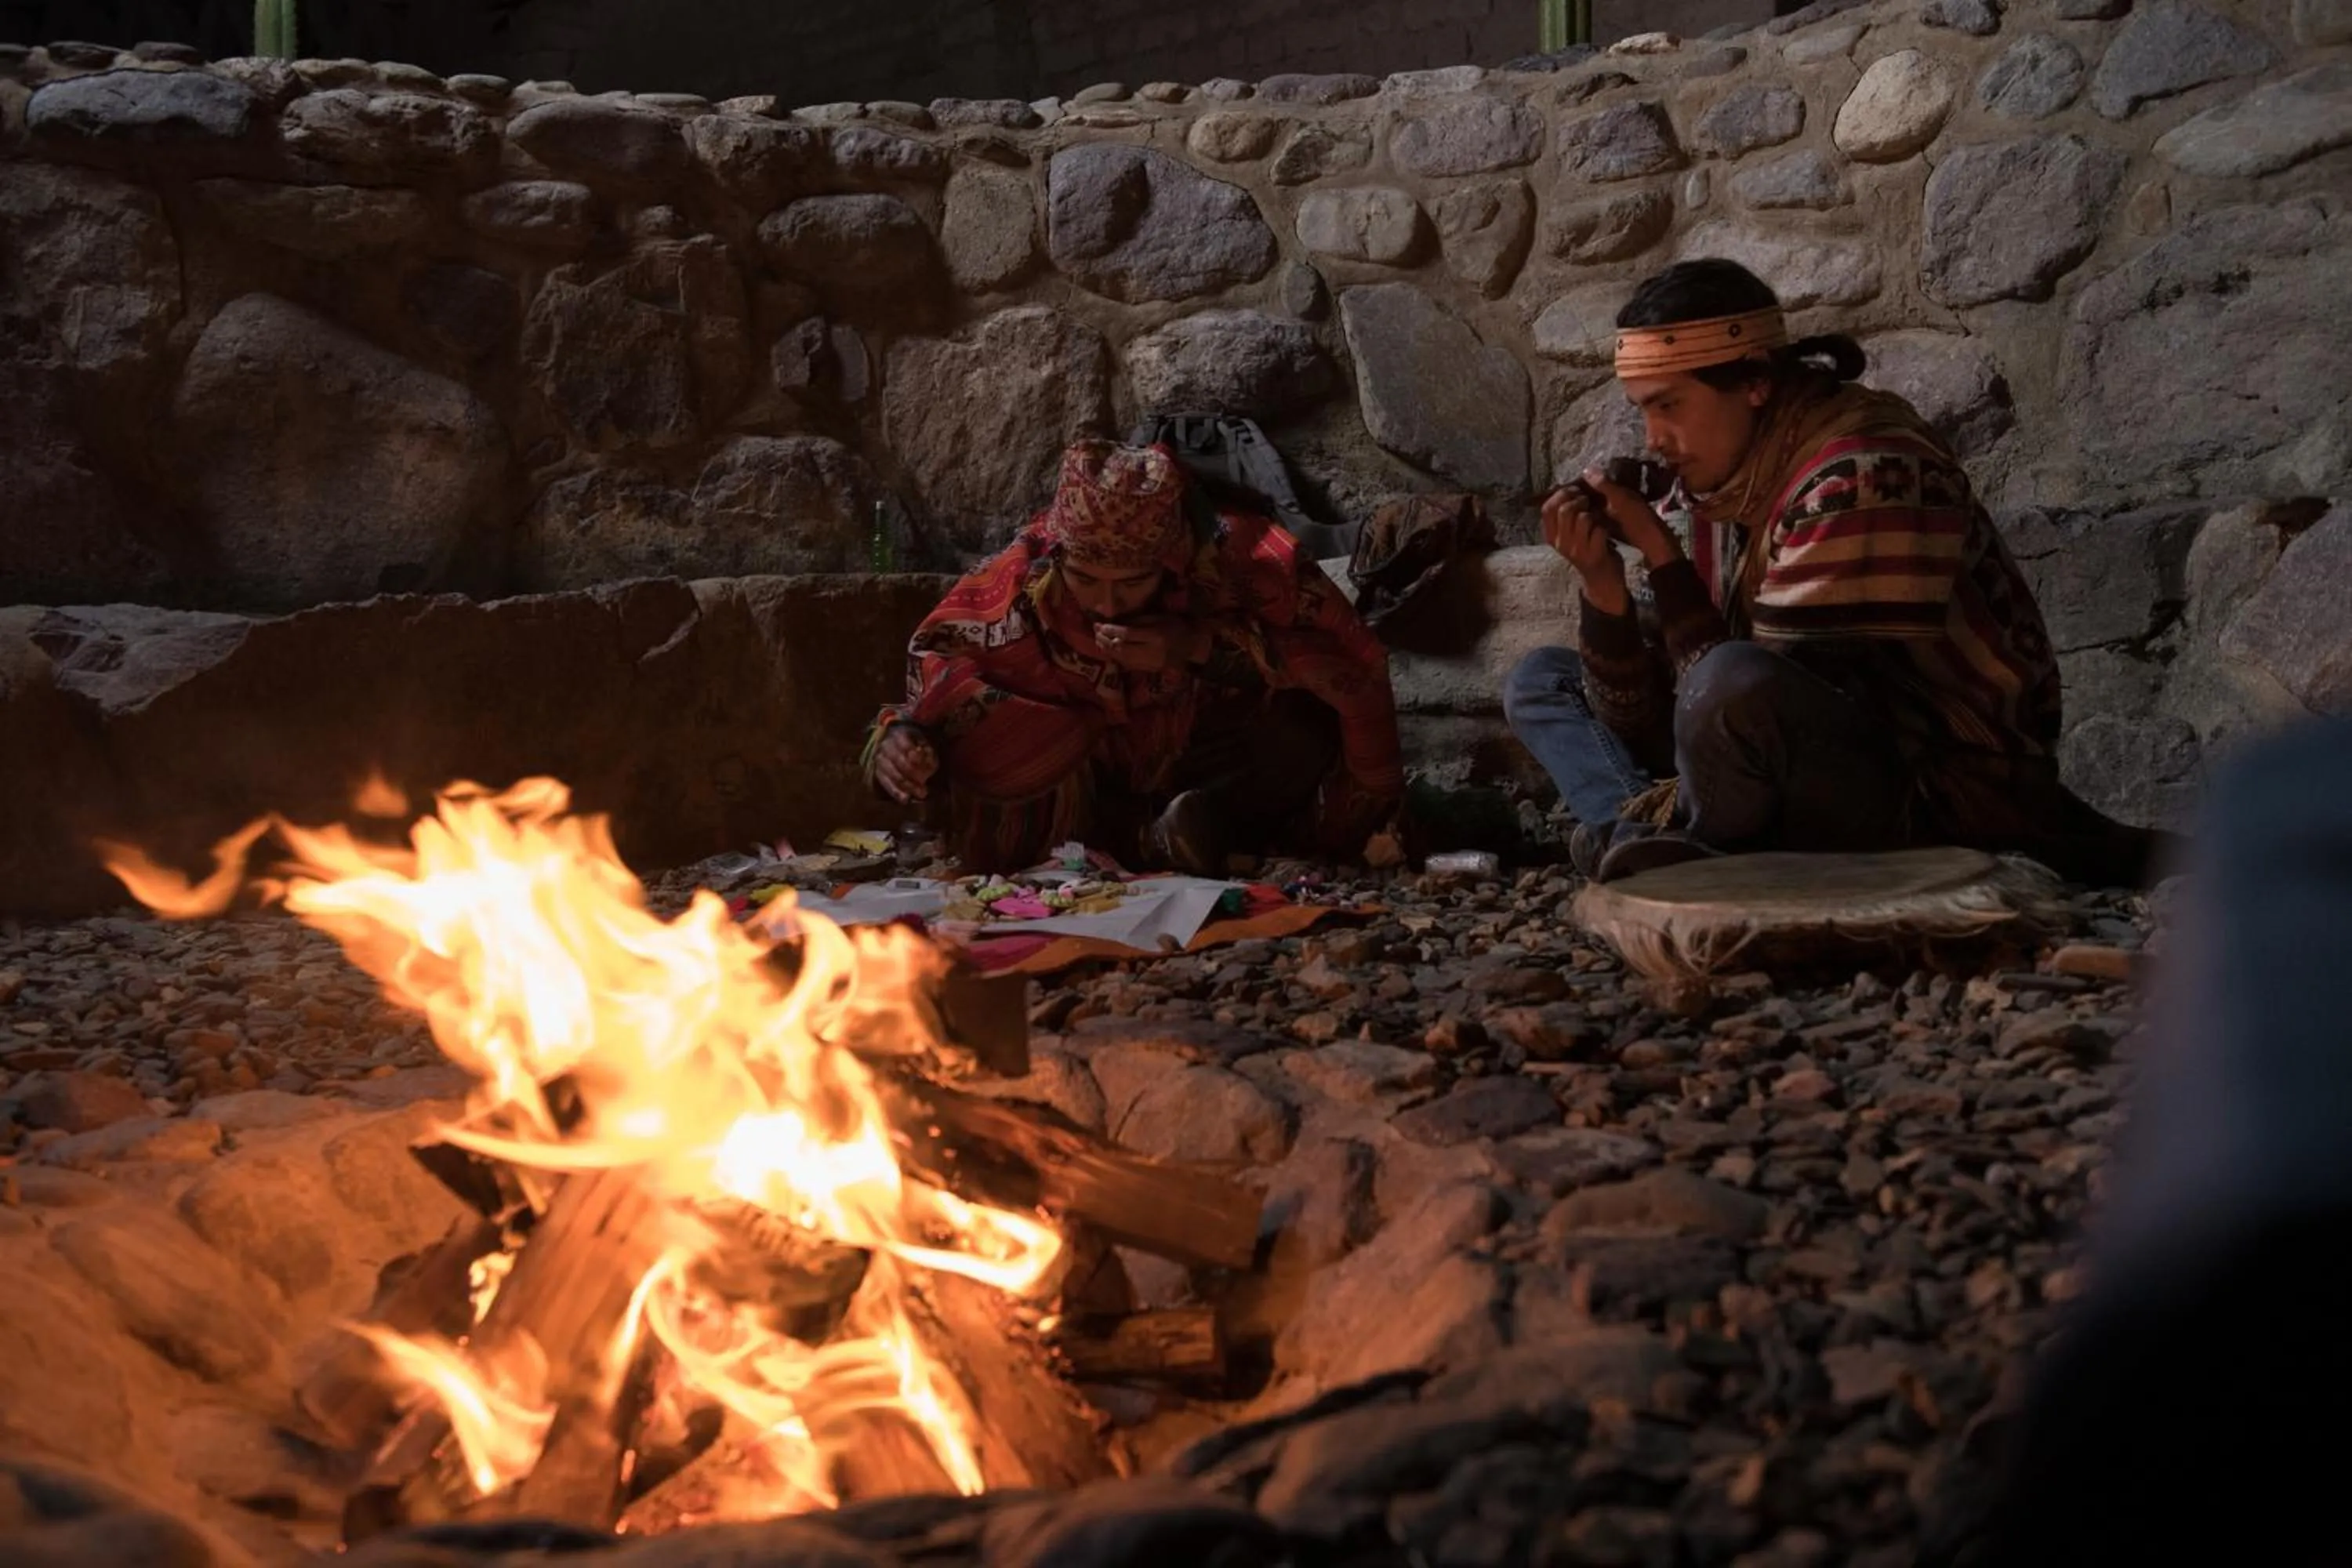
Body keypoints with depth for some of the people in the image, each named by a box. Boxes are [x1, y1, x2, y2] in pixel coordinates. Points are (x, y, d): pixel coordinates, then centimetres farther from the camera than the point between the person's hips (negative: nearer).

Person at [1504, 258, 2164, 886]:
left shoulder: (1861, 475, -19)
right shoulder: (1712, 484, 5)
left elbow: (1763, 695, -23)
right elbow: (1653, 715, 3)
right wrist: (1602, 584, -10)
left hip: (1948, 804, -8)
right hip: (1821, 794, 9)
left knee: (1735, 685, -38)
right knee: (1541, 680, 7)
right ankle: (1659, 848, -18)